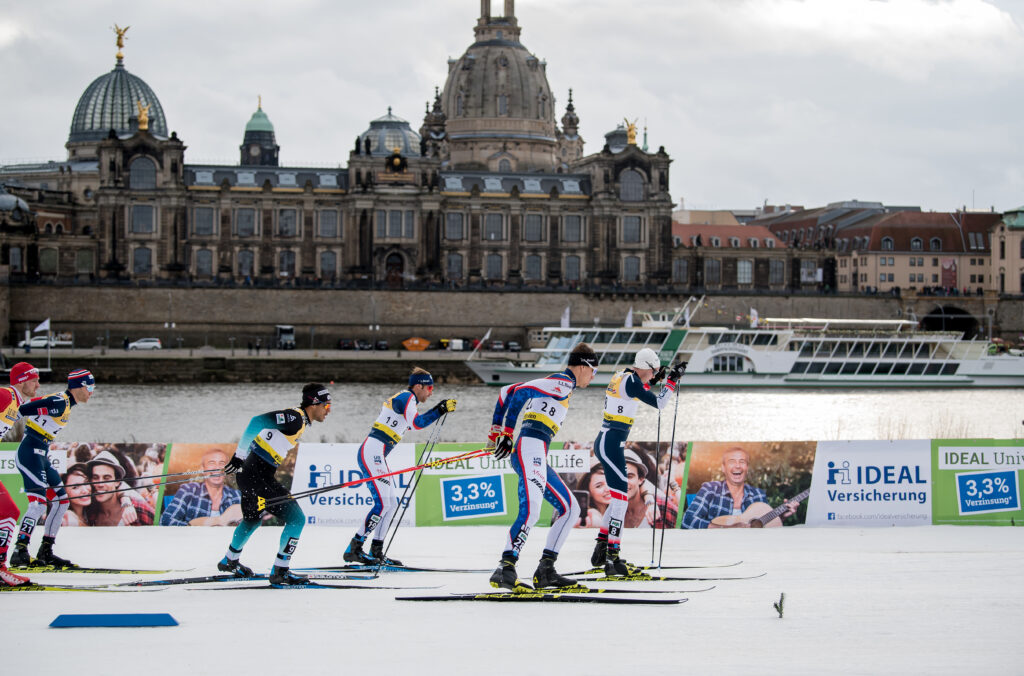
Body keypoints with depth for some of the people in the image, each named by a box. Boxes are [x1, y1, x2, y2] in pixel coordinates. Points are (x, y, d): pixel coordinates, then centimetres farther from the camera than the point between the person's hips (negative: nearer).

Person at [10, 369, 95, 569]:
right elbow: (23, 410, -22)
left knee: (62, 501, 11)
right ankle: (20, 552, -20)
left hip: (40, 454, 10)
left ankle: (45, 552, 14)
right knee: (39, 503, -18)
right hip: (31, 452, -10)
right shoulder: (59, 402, -16)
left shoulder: (66, 403, 14)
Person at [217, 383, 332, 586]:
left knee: (252, 519, 30)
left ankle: (230, 561, 49)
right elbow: (258, 422, -27)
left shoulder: (297, 418, 12)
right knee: (296, 518, -8)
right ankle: (280, 571, -5)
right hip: (258, 477, -10)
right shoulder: (294, 417, -17)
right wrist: (239, 456, -27)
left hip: (250, 474, 10)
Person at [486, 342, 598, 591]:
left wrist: (496, 430, 22)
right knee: (531, 509, -27)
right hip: (531, 447, -10)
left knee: (570, 509, 13)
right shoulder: (563, 382, -3)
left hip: (536, 457, 10)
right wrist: (507, 433, -12)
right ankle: (505, 569, -37)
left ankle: (545, 571, 9)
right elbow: (521, 391, -15)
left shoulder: (553, 382, 26)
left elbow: (507, 392, 25)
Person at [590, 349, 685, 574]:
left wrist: (650, 380, 29)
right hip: (611, 444, -10)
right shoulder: (631, 381, -15)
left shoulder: (622, 376, 13)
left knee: (620, 497, 18)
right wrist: (672, 380, -6)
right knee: (621, 498, -11)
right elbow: (658, 403, -14)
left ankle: (601, 550, 22)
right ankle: (612, 558, -15)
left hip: (606, 442, 10)